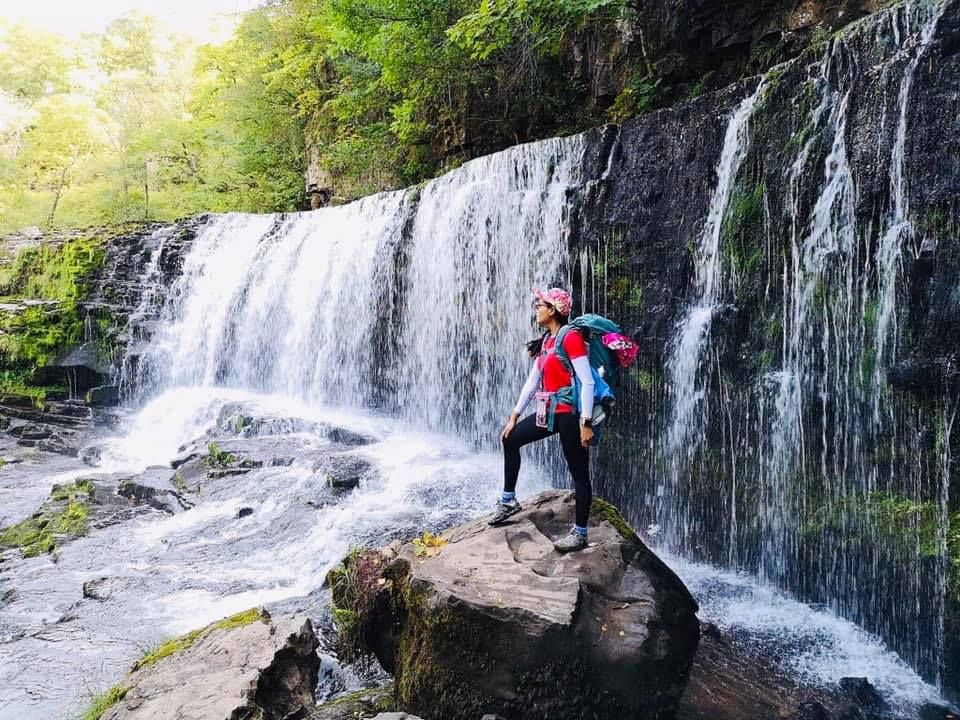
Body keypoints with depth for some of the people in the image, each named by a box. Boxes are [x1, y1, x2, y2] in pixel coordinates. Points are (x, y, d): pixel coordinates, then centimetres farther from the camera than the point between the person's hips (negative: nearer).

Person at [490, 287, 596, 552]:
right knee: (511, 439, 17)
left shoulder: (570, 337, -14)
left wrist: (585, 422, -21)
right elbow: (532, 380, 16)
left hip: (570, 413, -10)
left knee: (579, 472, 0)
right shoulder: (546, 341, 13)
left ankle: (580, 533, 9)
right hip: (549, 412, 10)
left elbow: (587, 382, -18)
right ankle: (509, 500, 28)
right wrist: (514, 416, 15)